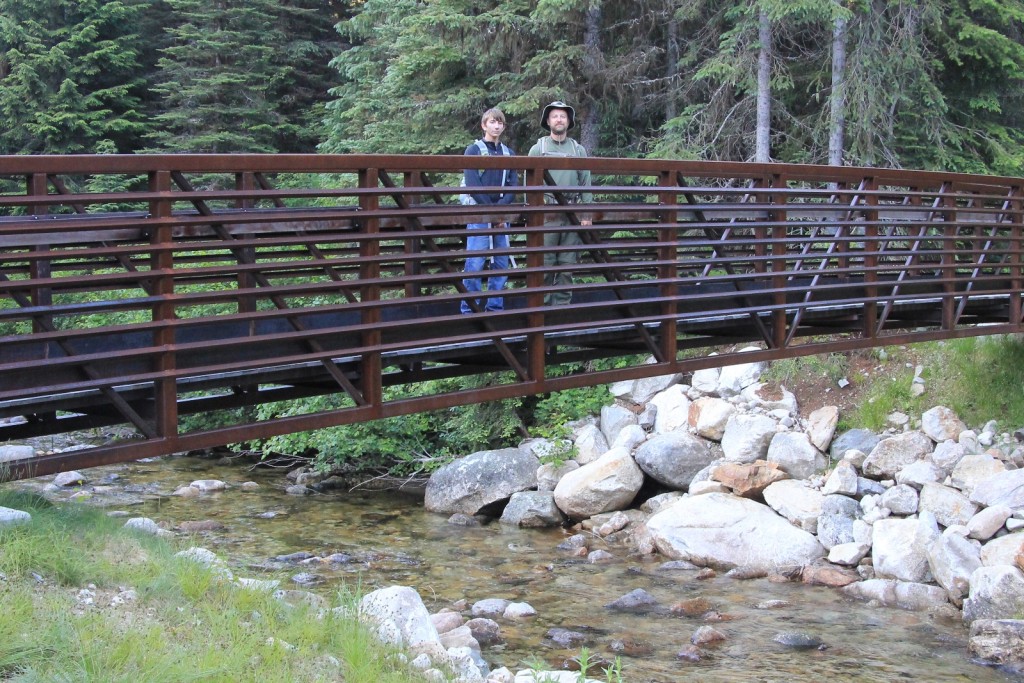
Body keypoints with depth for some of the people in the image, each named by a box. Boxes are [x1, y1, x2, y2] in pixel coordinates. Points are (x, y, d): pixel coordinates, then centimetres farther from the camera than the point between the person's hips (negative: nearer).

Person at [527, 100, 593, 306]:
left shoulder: (578, 150, 10)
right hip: (546, 214, -2)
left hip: (572, 215, 2)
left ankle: (563, 304, 10)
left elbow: (586, 183, 10)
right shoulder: (538, 149, 4)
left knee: (567, 264, 4)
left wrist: (587, 214, 4)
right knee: (544, 264, -4)